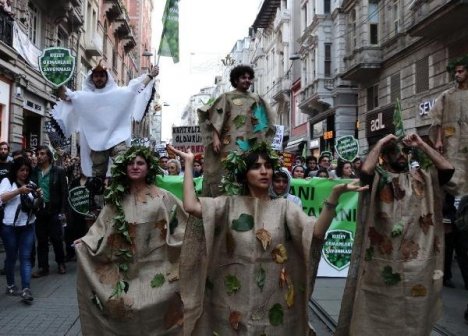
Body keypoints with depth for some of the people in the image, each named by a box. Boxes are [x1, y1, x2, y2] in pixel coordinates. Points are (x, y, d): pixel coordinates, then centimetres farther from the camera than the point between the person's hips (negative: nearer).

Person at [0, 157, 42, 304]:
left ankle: (26, 290, -8)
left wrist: (38, 196, -6)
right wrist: (19, 191, -25)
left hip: (28, 226, 3)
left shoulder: (30, 184, 12)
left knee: (25, 257, -3)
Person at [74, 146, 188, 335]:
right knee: (122, 310, 6)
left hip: (153, 271, -2)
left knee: (152, 318, 2)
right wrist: (85, 242, -7)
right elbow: (103, 228, 5)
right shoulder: (116, 198, 5)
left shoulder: (163, 197, -3)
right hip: (124, 272, 2)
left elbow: (181, 229, -2)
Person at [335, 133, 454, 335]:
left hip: (417, 262, 4)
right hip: (384, 260, -4)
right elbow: (364, 171, -24)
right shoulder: (378, 179, -2)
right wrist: (379, 144, -12)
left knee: (413, 312, 16)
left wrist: (421, 145, 0)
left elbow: (447, 169, -2)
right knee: (379, 311, 7)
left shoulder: (421, 179, 10)